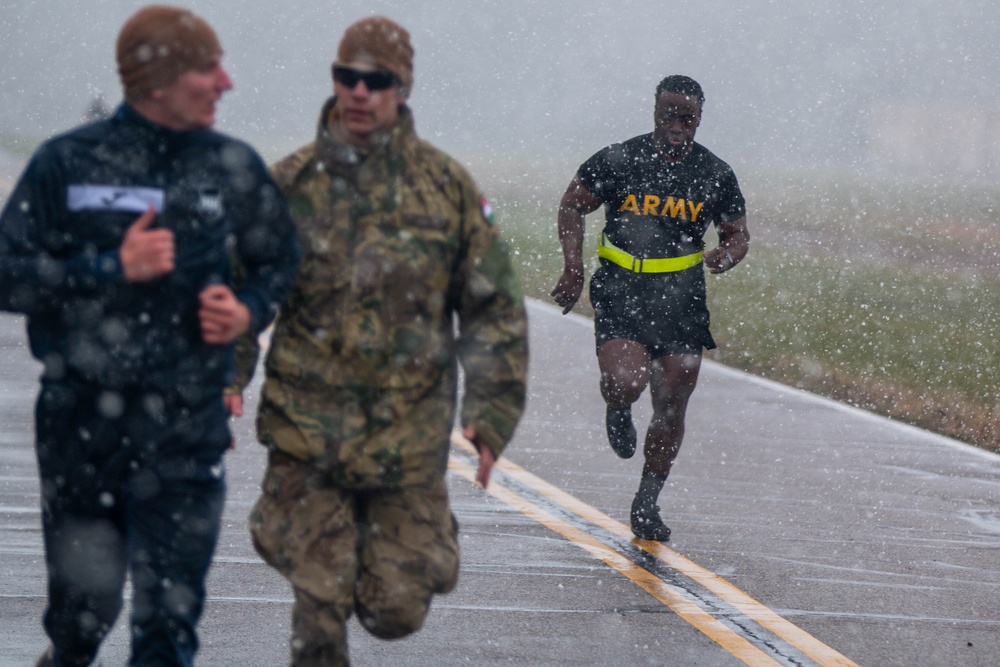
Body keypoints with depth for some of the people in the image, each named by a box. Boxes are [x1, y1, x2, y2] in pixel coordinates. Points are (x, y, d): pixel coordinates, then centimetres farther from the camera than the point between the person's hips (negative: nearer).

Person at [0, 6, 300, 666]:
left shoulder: (234, 168, 5)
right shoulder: (67, 162, -2)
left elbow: (279, 263, 19)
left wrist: (248, 312, -2)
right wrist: (111, 267, -14)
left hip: (188, 430, 1)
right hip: (80, 420, -1)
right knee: (85, 599, 10)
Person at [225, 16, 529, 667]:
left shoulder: (447, 187, 1)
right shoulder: (290, 184, 1)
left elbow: (495, 308, 6)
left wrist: (490, 414, -1)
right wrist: (225, 382, -7)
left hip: (409, 435, 1)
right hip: (307, 429, 0)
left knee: (397, 608, 6)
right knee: (320, 601, -4)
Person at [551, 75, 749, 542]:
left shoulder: (715, 175, 2)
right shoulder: (618, 161, -5)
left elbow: (738, 234, 12)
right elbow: (572, 206, 6)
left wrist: (726, 255, -12)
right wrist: (573, 268, -3)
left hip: (681, 302, 3)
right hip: (620, 295, -2)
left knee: (671, 409, 4)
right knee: (625, 381, -25)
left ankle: (646, 505, 22)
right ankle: (618, 412, 16)